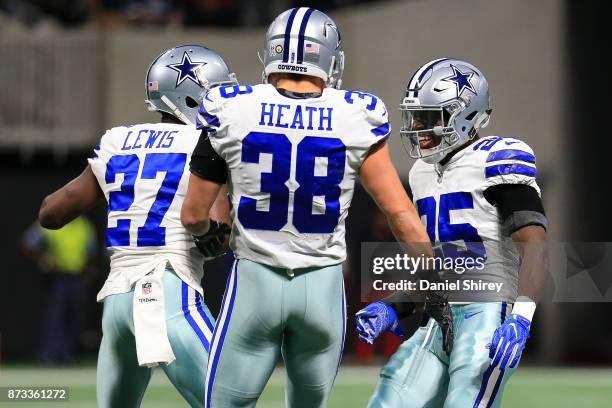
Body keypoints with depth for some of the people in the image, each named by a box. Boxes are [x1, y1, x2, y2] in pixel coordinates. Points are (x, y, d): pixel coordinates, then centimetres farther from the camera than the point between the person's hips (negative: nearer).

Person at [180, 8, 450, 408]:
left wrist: (209, 234, 25)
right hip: (322, 285, 1)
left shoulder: (232, 113, -5)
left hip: (254, 283, -1)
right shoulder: (355, 120, -4)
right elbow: (400, 212, -2)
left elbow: (194, 216, 1)